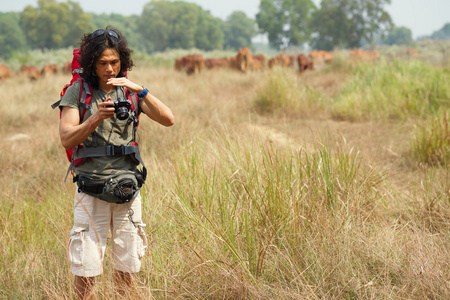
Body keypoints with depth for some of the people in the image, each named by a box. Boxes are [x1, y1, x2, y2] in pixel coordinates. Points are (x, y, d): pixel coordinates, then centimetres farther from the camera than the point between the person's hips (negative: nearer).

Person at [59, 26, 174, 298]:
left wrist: (141, 91, -17)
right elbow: (67, 139, -8)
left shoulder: (130, 91, 6)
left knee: (128, 265, 10)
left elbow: (168, 120, -5)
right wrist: (96, 117, -23)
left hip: (127, 187, 3)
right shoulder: (77, 92, -1)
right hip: (91, 189, -2)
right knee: (85, 268, -3)